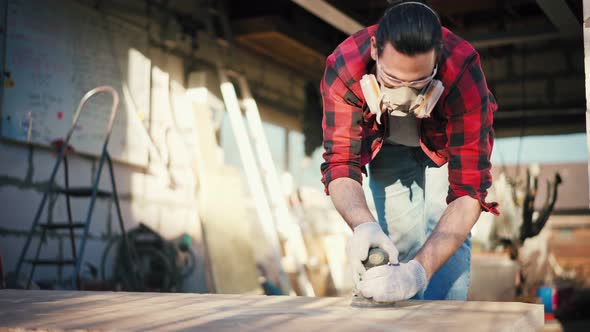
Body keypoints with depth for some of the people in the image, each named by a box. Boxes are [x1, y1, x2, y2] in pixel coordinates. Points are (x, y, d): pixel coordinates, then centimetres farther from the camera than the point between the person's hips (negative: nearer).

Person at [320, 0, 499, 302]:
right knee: (400, 244, -4)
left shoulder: (463, 72, -40)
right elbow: (340, 163, -34)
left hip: (447, 145, -1)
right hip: (387, 149, 1)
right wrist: (364, 226, -55)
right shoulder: (343, 68, -36)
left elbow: (469, 190, -41)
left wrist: (420, 271, -54)